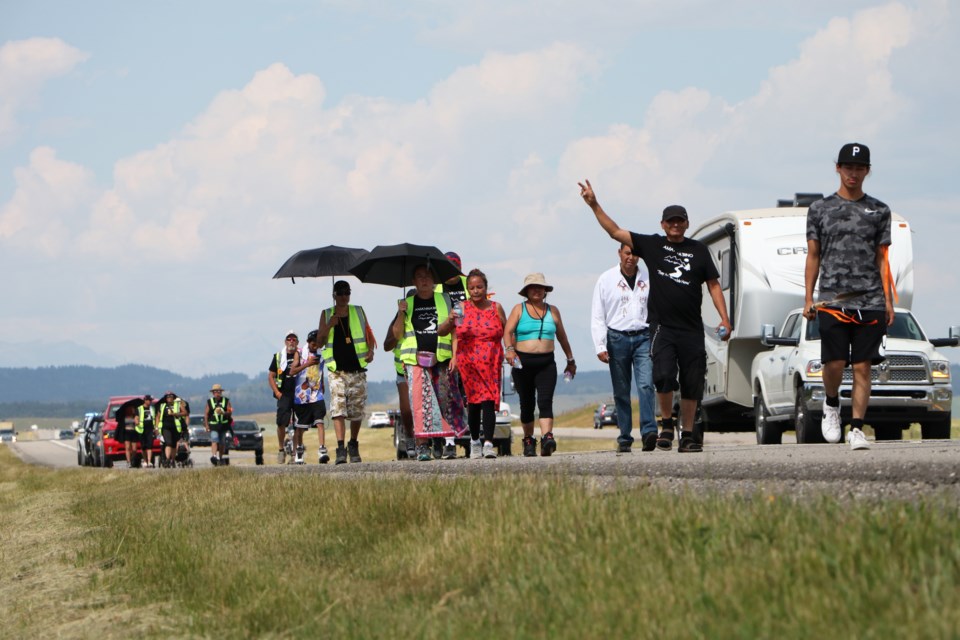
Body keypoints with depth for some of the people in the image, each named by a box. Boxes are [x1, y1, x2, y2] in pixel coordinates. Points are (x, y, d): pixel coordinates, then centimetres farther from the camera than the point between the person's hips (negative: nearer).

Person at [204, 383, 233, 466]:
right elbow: (206, 414, 3)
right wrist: (206, 425, -5)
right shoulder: (209, 401, 3)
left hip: (224, 425, 2)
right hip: (213, 425, -2)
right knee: (214, 441, -20)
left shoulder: (226, 401, 4)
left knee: (222, 443, 10)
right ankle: (213, 456, -35)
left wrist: (223, 413, -23)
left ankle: (221, 459, 24)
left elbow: (230, 412, -2)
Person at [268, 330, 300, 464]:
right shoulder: (278, 356, 9)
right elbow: (270, 376, 11)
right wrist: (277, 392, 2)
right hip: (284, 394, 0)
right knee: (281, 423, -7)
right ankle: (281, 450, 9)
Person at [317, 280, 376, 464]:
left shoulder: (358, 312, 11)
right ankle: (340, 449, -21)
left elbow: (369, 335, 14)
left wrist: (371, 351, -5)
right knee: (338, 407, -15)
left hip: (357, 369, 1)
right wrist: (329, 325, -11)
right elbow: (319, 341, 5)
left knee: (357, 409, 4)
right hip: (337, 370, -1)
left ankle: (353, 446, 23)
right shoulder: (326, 315, 10)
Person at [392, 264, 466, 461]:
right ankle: (422, 444, -10)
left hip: (442, 359, 0)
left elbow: (454, 331, 9)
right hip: (415, 359, 0)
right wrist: (401, 314, -8)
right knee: (420, 400, -10)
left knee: (446, 400, -4)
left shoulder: (444, 300, 12)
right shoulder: (408, 304, 12)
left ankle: (450, 442, 0)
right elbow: (397, 334, 8)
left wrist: (455, 356, -1)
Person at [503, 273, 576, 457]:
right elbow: (508, 332, -5)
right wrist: (510, 349, -25)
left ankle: (547, 438, -30)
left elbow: (561, 336, 21)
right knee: (527, 404, 7)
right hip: (523, 363, 0)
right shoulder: (519, 310, 6)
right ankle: (528, 440, 21)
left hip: (546, 363, 0)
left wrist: (570, 360, 25)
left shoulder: (552, 311, 13)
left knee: (545, 401, -17)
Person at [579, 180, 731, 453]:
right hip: (662, 326, -2)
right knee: (664, 375, -19)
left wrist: (724, 319, 0)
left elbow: (713, 284, 9)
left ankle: (687, 435, 13)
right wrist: (594, 205, -4)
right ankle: (666, 424, 2)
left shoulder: (698, 250, 9)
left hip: (692, 330, 2)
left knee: (692, 384, 3)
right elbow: (615, 232, 4)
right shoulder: (652, 245, 6)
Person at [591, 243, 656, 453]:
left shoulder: (649, 278, 8)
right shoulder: (606, 279, 7)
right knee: (621, 391, 3)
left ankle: (649, 431, -24)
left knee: (646, 384, -17)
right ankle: (624, 438, 8)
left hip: (644, 337, 0)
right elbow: (597, 316, 5)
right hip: (617, 338, 1)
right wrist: (600, 346, -4)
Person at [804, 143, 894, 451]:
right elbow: (813, 256, 11)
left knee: (863, 367, -3)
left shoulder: (879, 211, 12)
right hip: (832, 300, -1)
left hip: (870, 302, 1)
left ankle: (856, 429, 0)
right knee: (834, 364, -8)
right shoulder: (820, 209, 10)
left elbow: (882, 259, 12)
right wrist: (808, 298, 3)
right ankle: (831, 403, 22)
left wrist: (888, 301, 4)